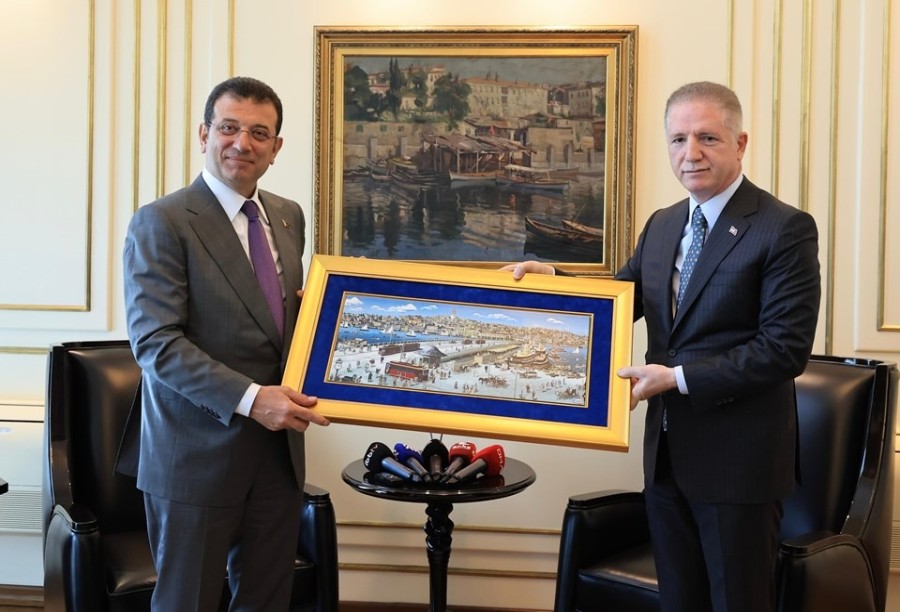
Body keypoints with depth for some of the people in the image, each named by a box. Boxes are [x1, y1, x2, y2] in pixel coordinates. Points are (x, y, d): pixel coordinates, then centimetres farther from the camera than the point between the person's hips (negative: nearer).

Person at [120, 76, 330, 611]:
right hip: (198, 456, -6)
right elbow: (155, 342, -18)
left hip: (279, 449, 6)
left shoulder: (289, 217, 10)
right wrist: (249, 398, -26)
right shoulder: (162, 222, -11)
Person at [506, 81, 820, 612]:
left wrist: (679, 378, -20)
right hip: (667, 452, 7)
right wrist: (552, 277, -2)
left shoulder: (786, 229, -11)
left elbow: (786, 348, -17)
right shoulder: (662, 225, 11)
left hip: (738, 458, -6)